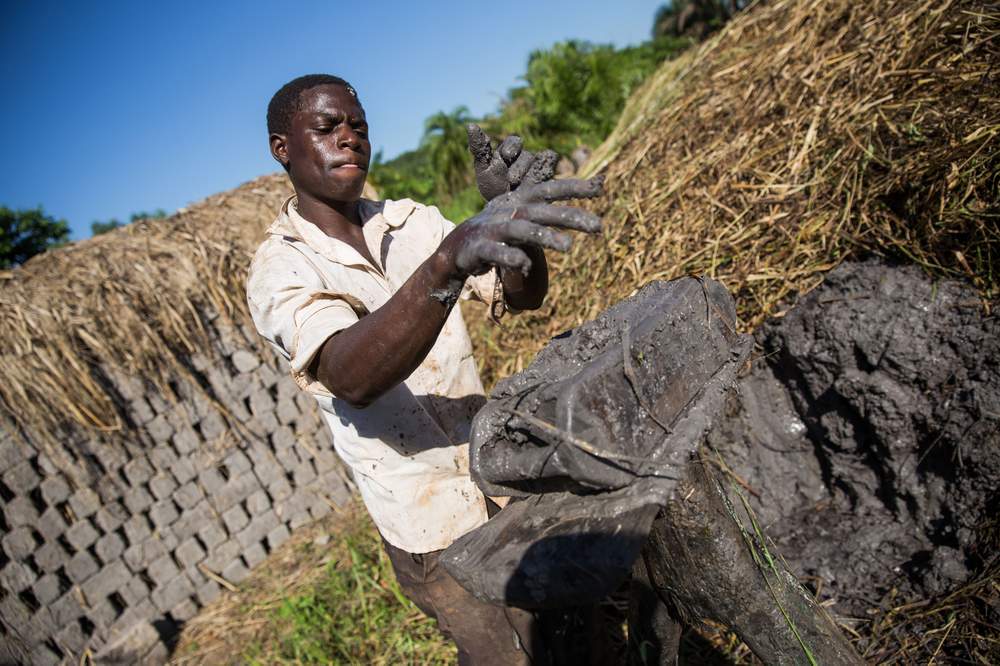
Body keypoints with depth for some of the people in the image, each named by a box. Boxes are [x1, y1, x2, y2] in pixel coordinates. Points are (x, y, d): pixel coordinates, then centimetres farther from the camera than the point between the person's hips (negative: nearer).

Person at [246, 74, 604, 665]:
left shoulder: (414, 222, 2)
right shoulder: (279, 270, -14)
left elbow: (524, 294, -7)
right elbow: (352, 376, -34)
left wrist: (515, 213, -28)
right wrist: (451, 257, -51)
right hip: (433, 527, -4)